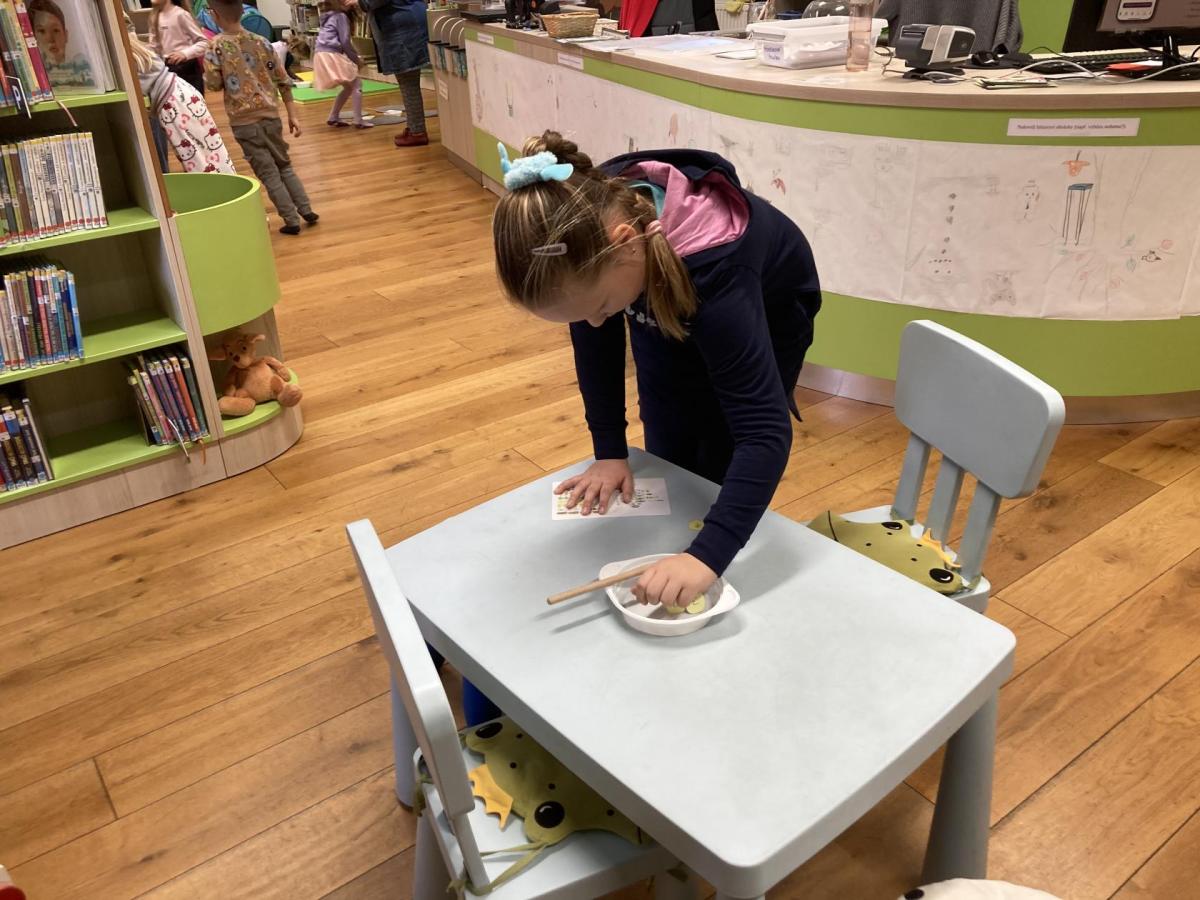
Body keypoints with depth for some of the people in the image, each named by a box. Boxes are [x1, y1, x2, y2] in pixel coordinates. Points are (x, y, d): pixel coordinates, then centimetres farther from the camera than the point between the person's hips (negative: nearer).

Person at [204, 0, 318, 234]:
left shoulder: (216, 47, -8)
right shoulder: (262, 42, 2)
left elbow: (214, 84, -8)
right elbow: (282, 81, 2)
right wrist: (292, 115, 8)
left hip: (244, 122, -3)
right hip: (270, 116, 3)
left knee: (268, 173, 4)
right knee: (285, 165, 19)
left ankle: (291, 221, 4)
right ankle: (306, 210, 15)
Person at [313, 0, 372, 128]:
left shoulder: (330, 16, 23)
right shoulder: (341, 16, -4)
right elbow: (345, 42, -11)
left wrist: (354, 56, 14)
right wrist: (356, 59, 0)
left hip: (322, 55, 9)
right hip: (331, 56, -9)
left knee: (349, 87, 20)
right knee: (357, 84, 0)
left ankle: (333, 117, 18)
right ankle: (358, 120, -8)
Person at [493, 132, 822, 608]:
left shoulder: (711, 265, -47)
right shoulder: (586, 227, -32)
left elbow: (765, 430, -49)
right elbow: (595, 344, -14)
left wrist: (708, 555, -58)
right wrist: (609, 450, -18)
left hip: (767, 314, -4)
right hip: (667, 310, 4)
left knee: (716, 474, 3)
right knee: (668, 465, 13)